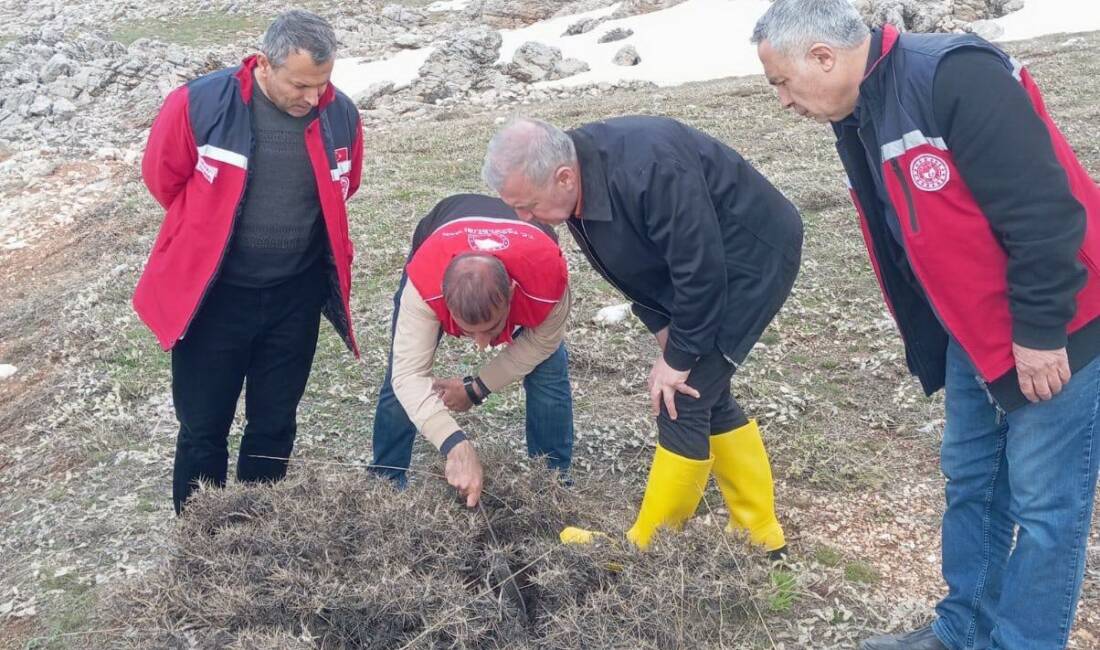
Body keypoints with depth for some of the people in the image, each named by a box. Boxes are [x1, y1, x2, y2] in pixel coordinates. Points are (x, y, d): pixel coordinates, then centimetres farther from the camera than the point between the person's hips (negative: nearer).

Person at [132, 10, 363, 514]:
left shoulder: (341, 116, -9)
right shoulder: (199, 104, -18)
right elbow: (163, 179, 0)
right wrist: (211, 230, 10)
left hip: (296, 299, 3)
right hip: (213, 297, -2)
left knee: (274, 426, 16)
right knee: (203, 429, 10)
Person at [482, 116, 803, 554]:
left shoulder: (649, 171, -36)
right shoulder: (579, 184, -8)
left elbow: (702, 270, -30)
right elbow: (636, 265, 5)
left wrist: (680, 358, -19)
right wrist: (665, 336, -2)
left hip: (753, 258, -9)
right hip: (699, 261, 9)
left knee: (682, 401, -9)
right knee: (706, 398, 12)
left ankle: (645, 549, 5)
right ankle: (760, 536, 25)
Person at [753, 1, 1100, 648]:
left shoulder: (957, 75, -24)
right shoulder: (858, 119, 5)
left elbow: (1042, 209, -25)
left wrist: (1039, 330, -21)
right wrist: (928, 343, 17)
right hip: (973, 332, 9)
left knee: (1044, 502, 2)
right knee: (971, 483, 17)